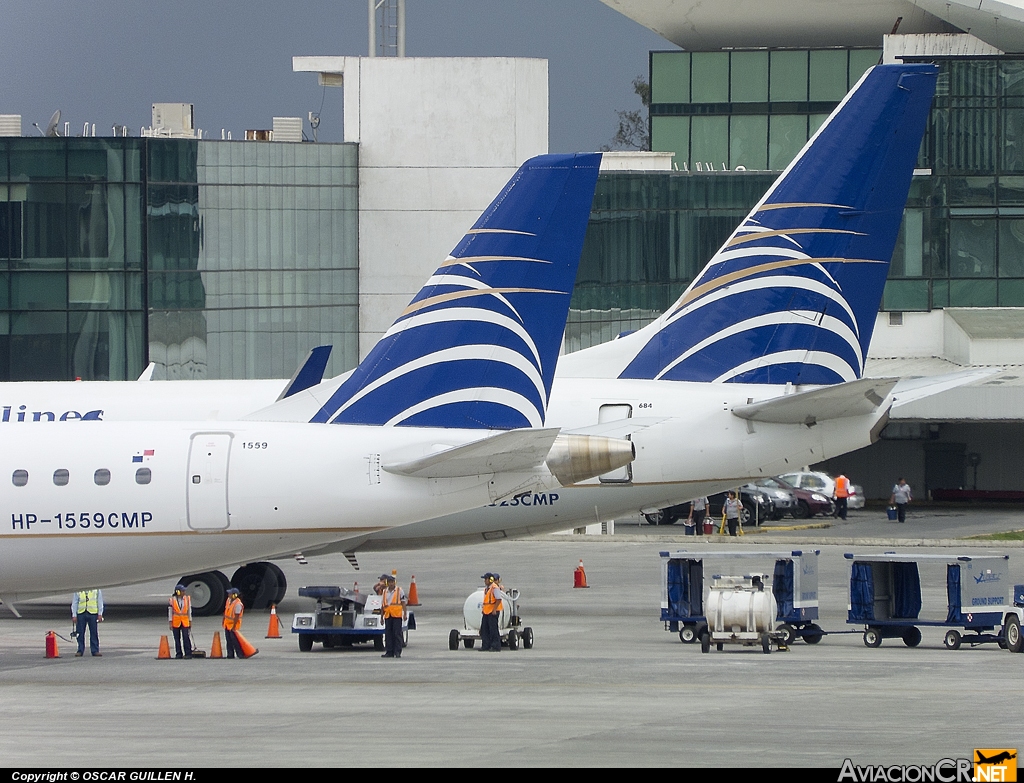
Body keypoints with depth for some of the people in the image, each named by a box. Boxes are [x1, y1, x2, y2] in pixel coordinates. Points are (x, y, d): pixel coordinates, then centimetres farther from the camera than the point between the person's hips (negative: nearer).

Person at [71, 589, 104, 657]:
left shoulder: (96, 589, 6)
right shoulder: (78, 591, 8)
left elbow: (100, 601, 8)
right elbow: (74, 603, 10)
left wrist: (100, 614, 2)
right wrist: (74, 615, 3)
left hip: (93, 613, -1)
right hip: (81, 613, 1)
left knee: (94, 633, -1)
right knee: (80, 633, 1)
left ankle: (95, 651, 5)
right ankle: (80, 651, 8)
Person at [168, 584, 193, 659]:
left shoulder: (187, 599, 6)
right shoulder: (172, 600, -1)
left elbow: (189, 610, 11)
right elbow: (170, 611, 0)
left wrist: (190, 621, 10)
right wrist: (170, 622, -4)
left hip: (185, 621, 0)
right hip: (176, 622, 0)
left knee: (186, 638, -8)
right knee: (177, 639, 5)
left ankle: (188, 653, -5)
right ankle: (178, 654, 13)